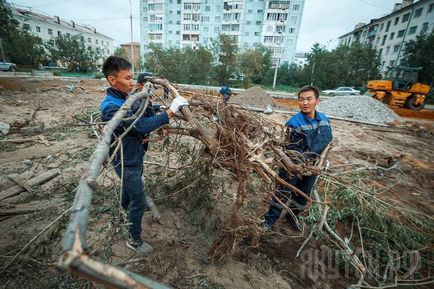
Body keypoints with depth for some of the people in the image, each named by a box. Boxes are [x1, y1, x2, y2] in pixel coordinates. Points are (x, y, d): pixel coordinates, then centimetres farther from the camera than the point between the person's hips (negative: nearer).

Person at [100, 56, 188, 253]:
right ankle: (134, 240, 26)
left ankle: (125, 208, 60)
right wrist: (170, 111, -38)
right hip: (126, 162, -8)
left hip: (135, 156, 9)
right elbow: (142, 126, -37)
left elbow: (148, 117, 1)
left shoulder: (127, 98, 0)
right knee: (139, 202, 4)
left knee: (130, 187, 31)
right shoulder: (110, 107, -27)